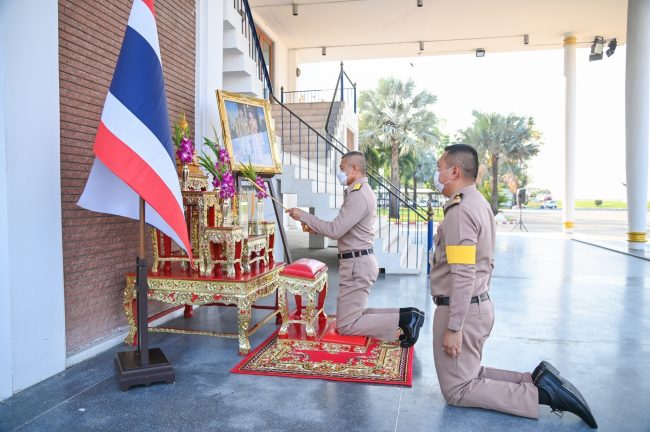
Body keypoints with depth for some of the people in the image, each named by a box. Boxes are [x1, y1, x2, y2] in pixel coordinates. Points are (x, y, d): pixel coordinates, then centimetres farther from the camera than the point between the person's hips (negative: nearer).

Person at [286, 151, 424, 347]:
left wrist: (304, 216, -15)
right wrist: (316, 228, 9)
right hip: (358, 262, 10)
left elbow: (335, 230, -24)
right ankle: (406, 316, 11)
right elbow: (342, 229, 19)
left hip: (357, 264, -10)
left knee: (345, 326, -5)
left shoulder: (358, 195, -19)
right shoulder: (360, 192, 15)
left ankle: (404, 319, -5)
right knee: (353, 315, 17)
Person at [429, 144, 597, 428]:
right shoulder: (479, 203, 12)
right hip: (480, 304, 10)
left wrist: (452, 328, -22)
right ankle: (537, 380, 10)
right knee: (469, 375, 21)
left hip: (462, 310, -10)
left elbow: (463, 276, -25)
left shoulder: (459, 210, -20)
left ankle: (541, 394, -5)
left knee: (457, 391, 3)